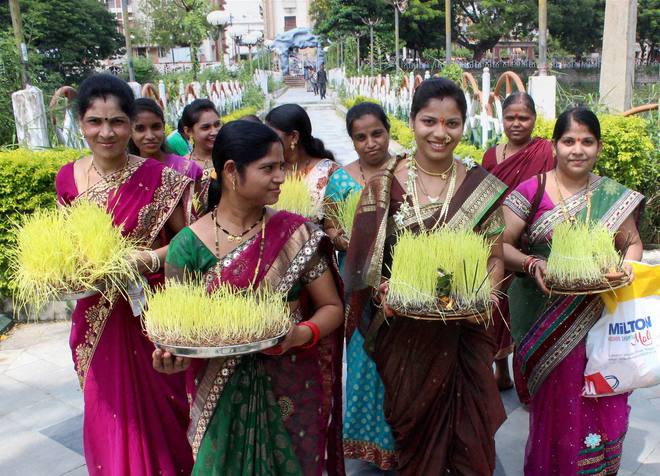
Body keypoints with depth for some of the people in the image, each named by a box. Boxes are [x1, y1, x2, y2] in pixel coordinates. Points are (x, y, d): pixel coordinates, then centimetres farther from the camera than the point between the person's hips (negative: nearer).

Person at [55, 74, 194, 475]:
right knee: (110, 416, 17)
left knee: (158, 413, 9)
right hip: (97, 317, 4)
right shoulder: (67, 178, 0)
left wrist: (149, 258, -21)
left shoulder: (159, 178, -12)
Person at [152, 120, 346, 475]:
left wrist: (300, 334, -22)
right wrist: (173, 355, -24)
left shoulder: (296, 234, -8)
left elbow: (332, 307, -2)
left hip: (294, 392, 1)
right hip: (223, 396, 0)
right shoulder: (188, 245, -8)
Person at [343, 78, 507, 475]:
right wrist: (382, 291, -17)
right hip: (405, 333, 0)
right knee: (415, 429, 14)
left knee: (470, 439, 10)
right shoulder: (384, 184, -3)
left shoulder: (482, 186, -1)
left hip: (465, 332, 1)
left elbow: (495, 257, 5)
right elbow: (366, 262, 1)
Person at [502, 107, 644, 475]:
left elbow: (633, 244, 15)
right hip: (546, 323, -2)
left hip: (600, 317, 2)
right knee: (556, 407, 6)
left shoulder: (615, 196, 5)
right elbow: (501, 244, -3)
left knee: (602, 407, 6)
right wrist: (531, 263, -21)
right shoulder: (531, 189, -3)